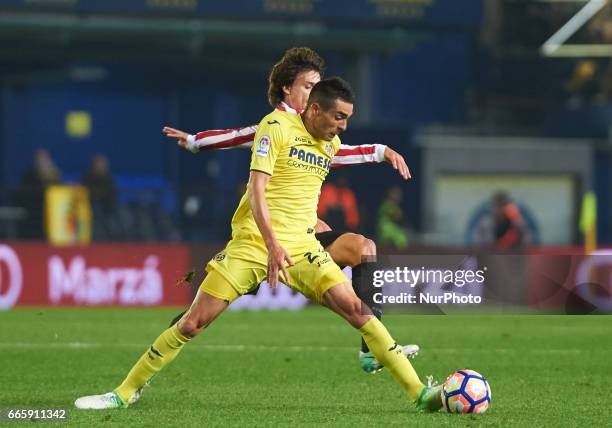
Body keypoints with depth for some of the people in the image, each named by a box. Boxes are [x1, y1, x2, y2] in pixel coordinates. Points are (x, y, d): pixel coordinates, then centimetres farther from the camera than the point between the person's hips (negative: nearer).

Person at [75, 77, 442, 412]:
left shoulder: (332, 144, 9)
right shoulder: (278, 126, -10)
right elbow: (257, 190, -18)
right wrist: (272, 243, -28)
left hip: (302, 246, 4)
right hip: (253, 242, -4)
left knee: (356, 309, -13)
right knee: (194, 322, -8)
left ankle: (419, 392, -9)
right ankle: (124, 393, 4)